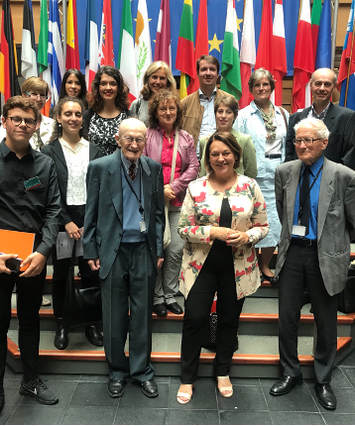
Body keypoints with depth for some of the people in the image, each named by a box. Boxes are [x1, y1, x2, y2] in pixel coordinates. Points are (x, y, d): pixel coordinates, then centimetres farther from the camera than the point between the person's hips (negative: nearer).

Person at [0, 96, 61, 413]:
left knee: (30, 320, 16)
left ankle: (31, 380, 34)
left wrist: (42, 251, -11)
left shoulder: (45, 164, 4)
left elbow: (53, 210, 1)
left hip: (34, 257, 3)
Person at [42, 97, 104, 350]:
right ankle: (61, 324, 24)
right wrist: (67, 223, -11)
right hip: (62, 222, -1)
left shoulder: (94, 151, 7)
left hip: (90, 221, 1)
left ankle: (92, 323, 20)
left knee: (91, 272, 4)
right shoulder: (50, 152, 1)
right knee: (61, 273, 8)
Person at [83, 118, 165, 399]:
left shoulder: (154, 168, 4)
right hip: (112, 251, -1)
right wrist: (91, 251, -2)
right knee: (114, 316, 8)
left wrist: (159, 250, 4)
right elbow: (91, 213, 0)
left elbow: (159, 212, 8)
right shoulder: (100, 167, -2)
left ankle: (142, 371, 26)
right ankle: (118, 371, 27)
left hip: (144, 251, 2)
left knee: (142, 314, 10)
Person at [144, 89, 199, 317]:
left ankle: (170, 295, 17)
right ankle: (157, 297, 16)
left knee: (176, 251, 2)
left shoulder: (186, 138, 12)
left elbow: (194, 167, 5)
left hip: (177, 203, 3)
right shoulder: (147, 136, 1)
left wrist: (173, 188, -7)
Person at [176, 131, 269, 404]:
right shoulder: (196, 188, -2)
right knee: (195, 319, 1)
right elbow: (183, 228, -3)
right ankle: (188, 378, 22)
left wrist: (247, 236, -16)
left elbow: (263, 225, 5)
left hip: (238, 267, 2)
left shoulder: (250, 187, 1)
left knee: (230, 320, 14)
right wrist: (212, 231, -18)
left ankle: (223, 372, 37)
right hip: (201, 265, -1)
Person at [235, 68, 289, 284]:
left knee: (276, 221, 6)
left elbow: (288, 146, 13)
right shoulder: (243, 115, 0)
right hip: (254, 176, -4)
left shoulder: (283, 114, 12)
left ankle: (265, 266, 23)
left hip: (278, 176, 4)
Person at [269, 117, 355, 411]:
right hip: (293, 253, 3)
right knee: (287, 318, 10)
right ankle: (291, 373, 32)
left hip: (325, 257, -3)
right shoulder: (285, 172, 2)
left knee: (326, 323, 12)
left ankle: (323, 381, 33)